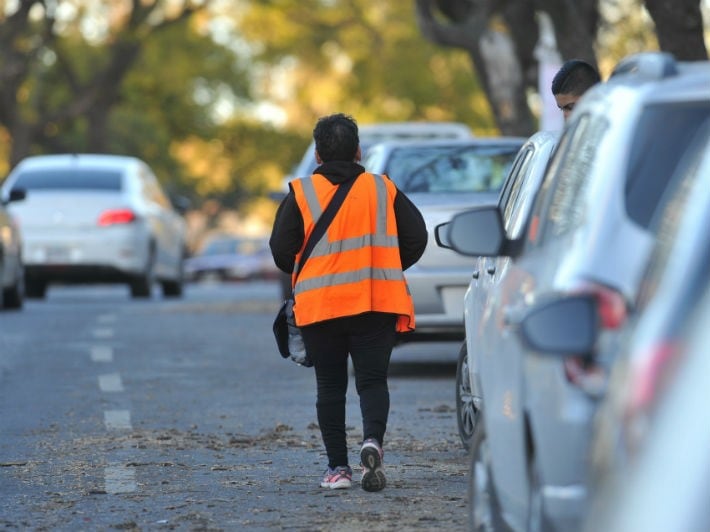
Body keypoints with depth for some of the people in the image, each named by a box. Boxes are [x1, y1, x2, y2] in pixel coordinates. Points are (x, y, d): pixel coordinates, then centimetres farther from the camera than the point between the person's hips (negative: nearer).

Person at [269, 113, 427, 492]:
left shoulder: (301, 195, -1)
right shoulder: (384, 190, 5)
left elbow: (281, 252, -1)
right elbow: (416, 239, 5)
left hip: (320, 305, -1)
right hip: (377, 304, 1)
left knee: (330, 386, 9)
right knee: (373, 379, 4)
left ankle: (337, 467, 5)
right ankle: (373, 440, -23)